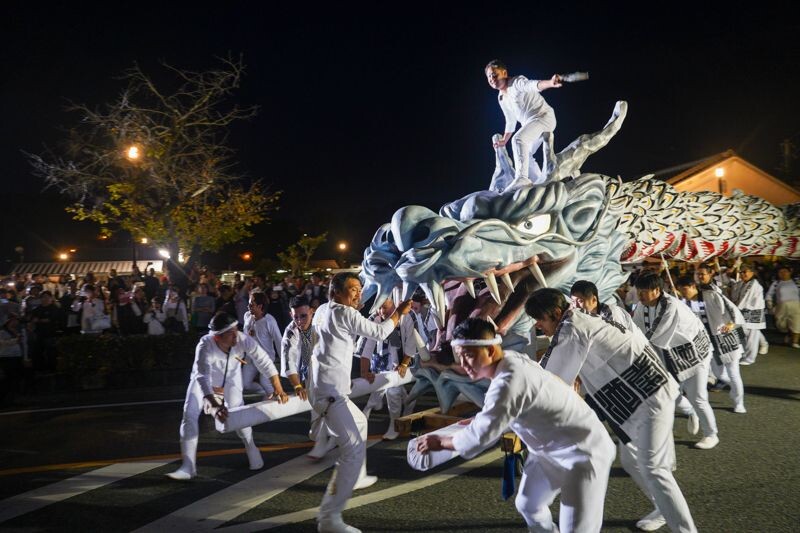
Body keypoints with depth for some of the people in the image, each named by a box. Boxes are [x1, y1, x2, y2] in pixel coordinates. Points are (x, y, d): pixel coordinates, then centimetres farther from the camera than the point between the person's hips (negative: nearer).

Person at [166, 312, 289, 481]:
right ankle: (188, 467, -10)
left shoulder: (243, 340, -33)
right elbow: (203, 378, -45)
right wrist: (214, 406, -56)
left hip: (230, 380, 1)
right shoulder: (205, 346, -39)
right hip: (204, 380, -1)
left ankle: (251, 449, 24)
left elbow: (265, 362, -24)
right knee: (190, 413, -15)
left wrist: (278, 389, -24)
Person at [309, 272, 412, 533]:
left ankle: (356, 477, 47)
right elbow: (380, 332, -6)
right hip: (330, 391, -11)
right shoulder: (344, 313, -12)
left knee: (360, 422, 32)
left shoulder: (323, 310, 13)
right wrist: (398, 313, 8)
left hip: (326, 388, 11)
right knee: (354, 449, -18)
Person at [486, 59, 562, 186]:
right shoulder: (501, 98, 11)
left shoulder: (517, 82, -13)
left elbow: (533, 85, -35)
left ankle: (522, 178, -37)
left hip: (543, 116, -10)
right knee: (523, 155, 17)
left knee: (518, 139, -31)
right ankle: (541, 183, 29)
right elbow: (510, 121, 23)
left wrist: (550, 83, -55)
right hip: (529, 123, 10)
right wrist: (504, 140, 29)